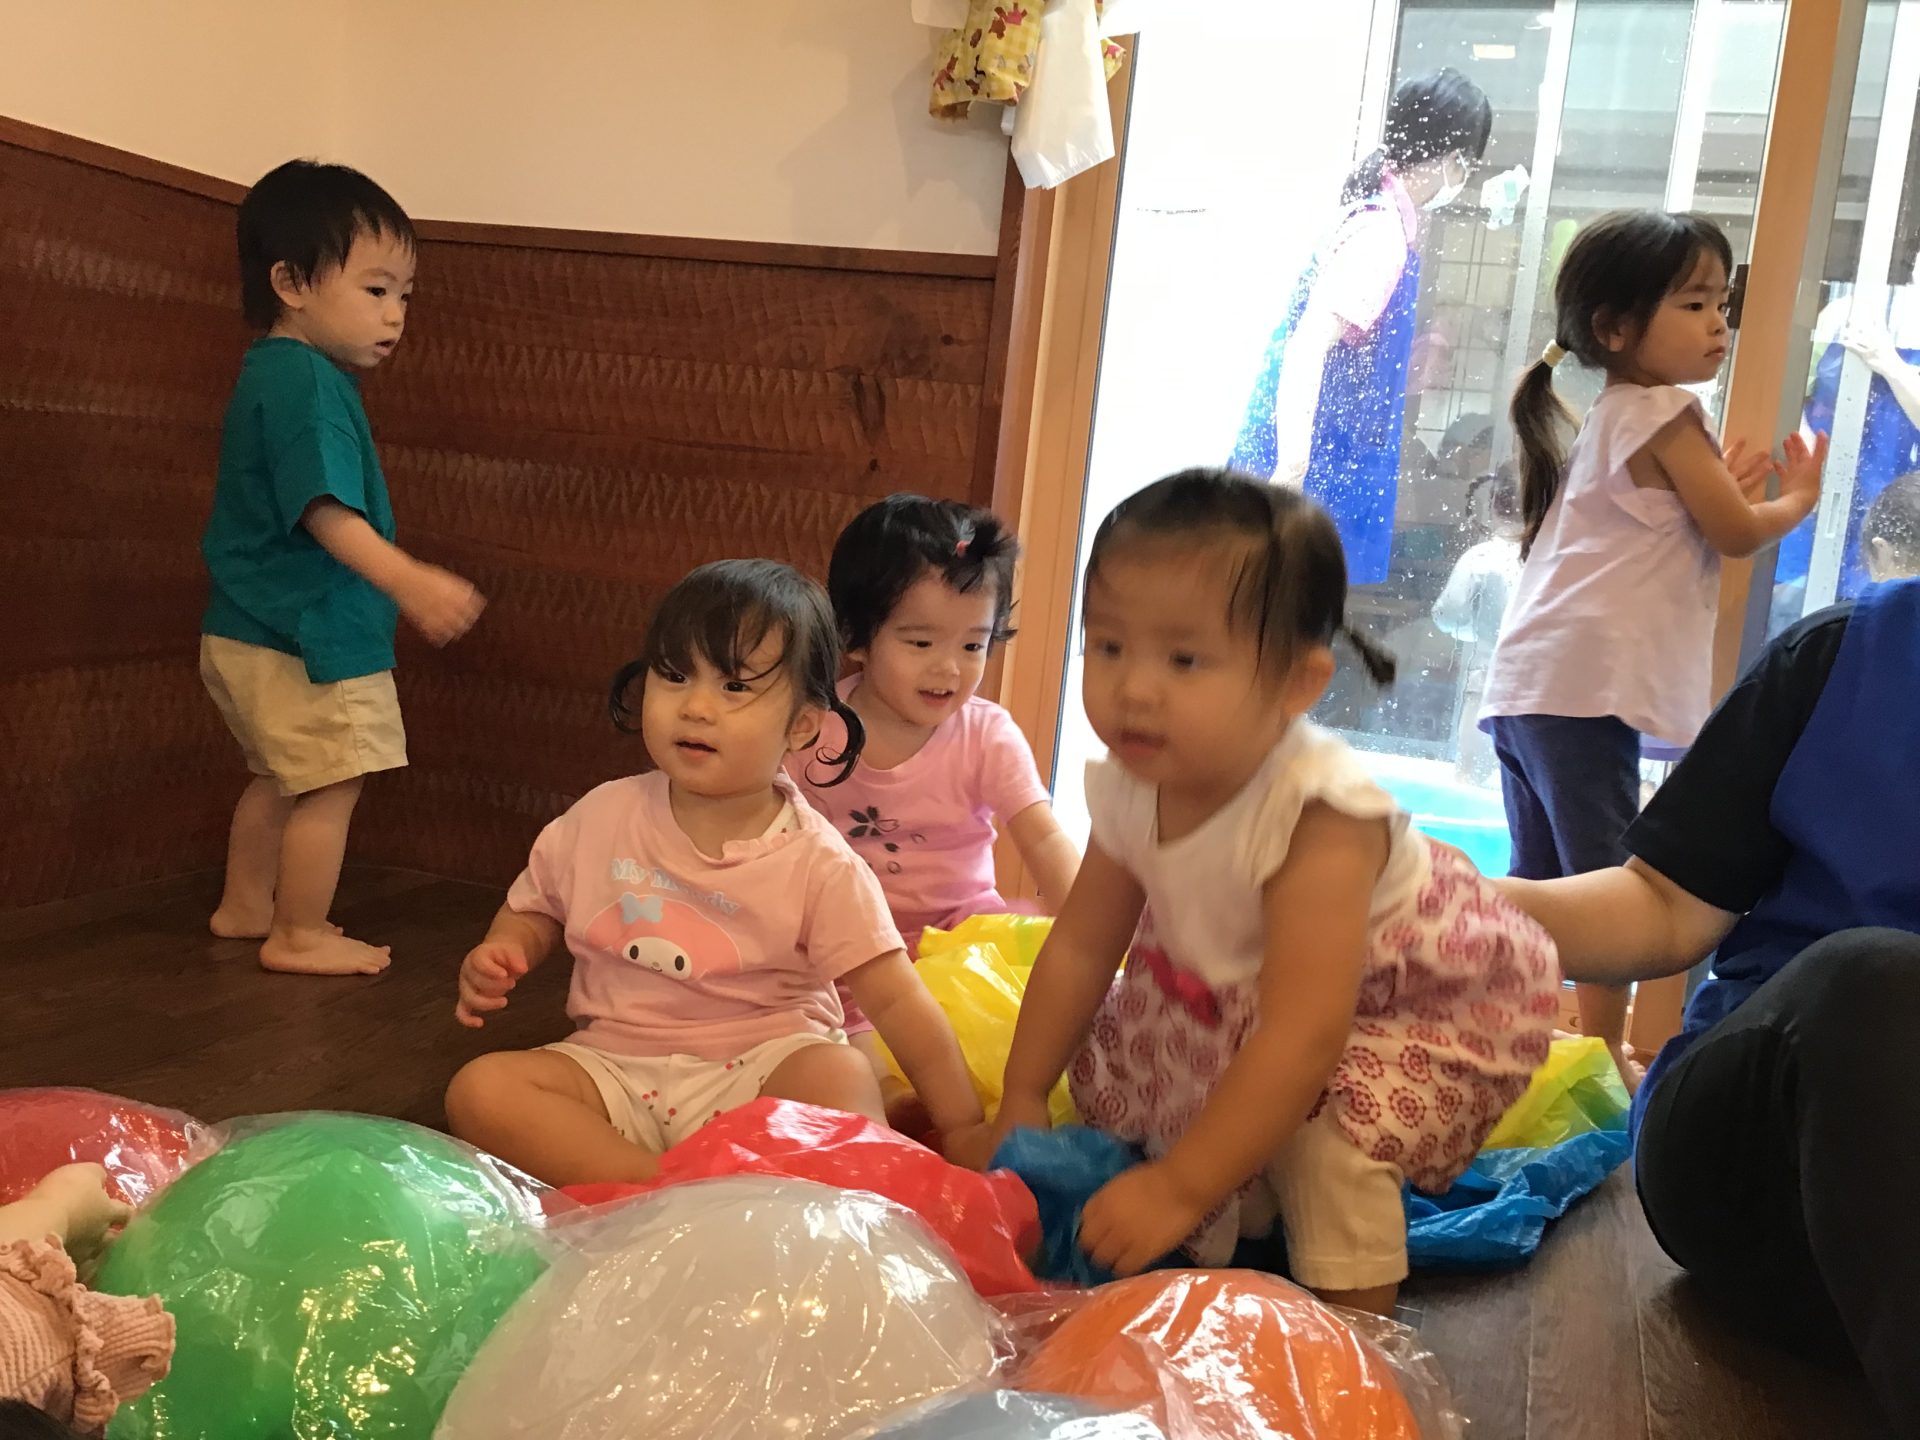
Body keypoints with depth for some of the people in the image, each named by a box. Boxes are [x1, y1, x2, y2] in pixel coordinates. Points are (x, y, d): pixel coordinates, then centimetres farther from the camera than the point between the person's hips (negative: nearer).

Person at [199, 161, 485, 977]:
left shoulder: (272, 372, 13)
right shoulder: (306, 382, -20)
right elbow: (325, 510, -30)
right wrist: (409, 582, -40)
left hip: (250, 632, 11)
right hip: (302, 637, -11)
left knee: (279, 777, 24)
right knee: (333, 784, 0)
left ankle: (245, 905, 37)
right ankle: (299, 937, 11)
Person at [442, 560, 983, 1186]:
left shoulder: (817, 864, -9)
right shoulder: (602, 818, 0)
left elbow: (897, 1000, -9)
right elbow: (534, 910, 17)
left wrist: (965, 1129, -13)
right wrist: (496, 959, -6)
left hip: (761, 1069, -3)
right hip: (614, 1068, 4)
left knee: (843, 1079, -32)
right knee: (478, 1090, -21)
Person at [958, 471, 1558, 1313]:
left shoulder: (1319, 819, -40)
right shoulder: (1131, 786, -18)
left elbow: (1302, 1039, -42)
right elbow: (1080, 947, -5)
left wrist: (1178, 1188, -39)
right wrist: (1020, 1104, -1)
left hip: (1422, 1004, -7)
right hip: (1230, 993, 7)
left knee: (1328, 1128, -29)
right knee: (1112, 1067, 3)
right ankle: (1231, 1245, 24)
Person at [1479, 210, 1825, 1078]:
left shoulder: (1608, 419, 24)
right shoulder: (1664, 413, -4)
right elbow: (1735, 533, -2)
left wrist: (1724, 490, 22)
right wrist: (1797, 499, 16)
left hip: (1531, 683, 10)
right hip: (1586, 686, -10)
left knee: (1541, 883, 14)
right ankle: (1604, 1057, 0)